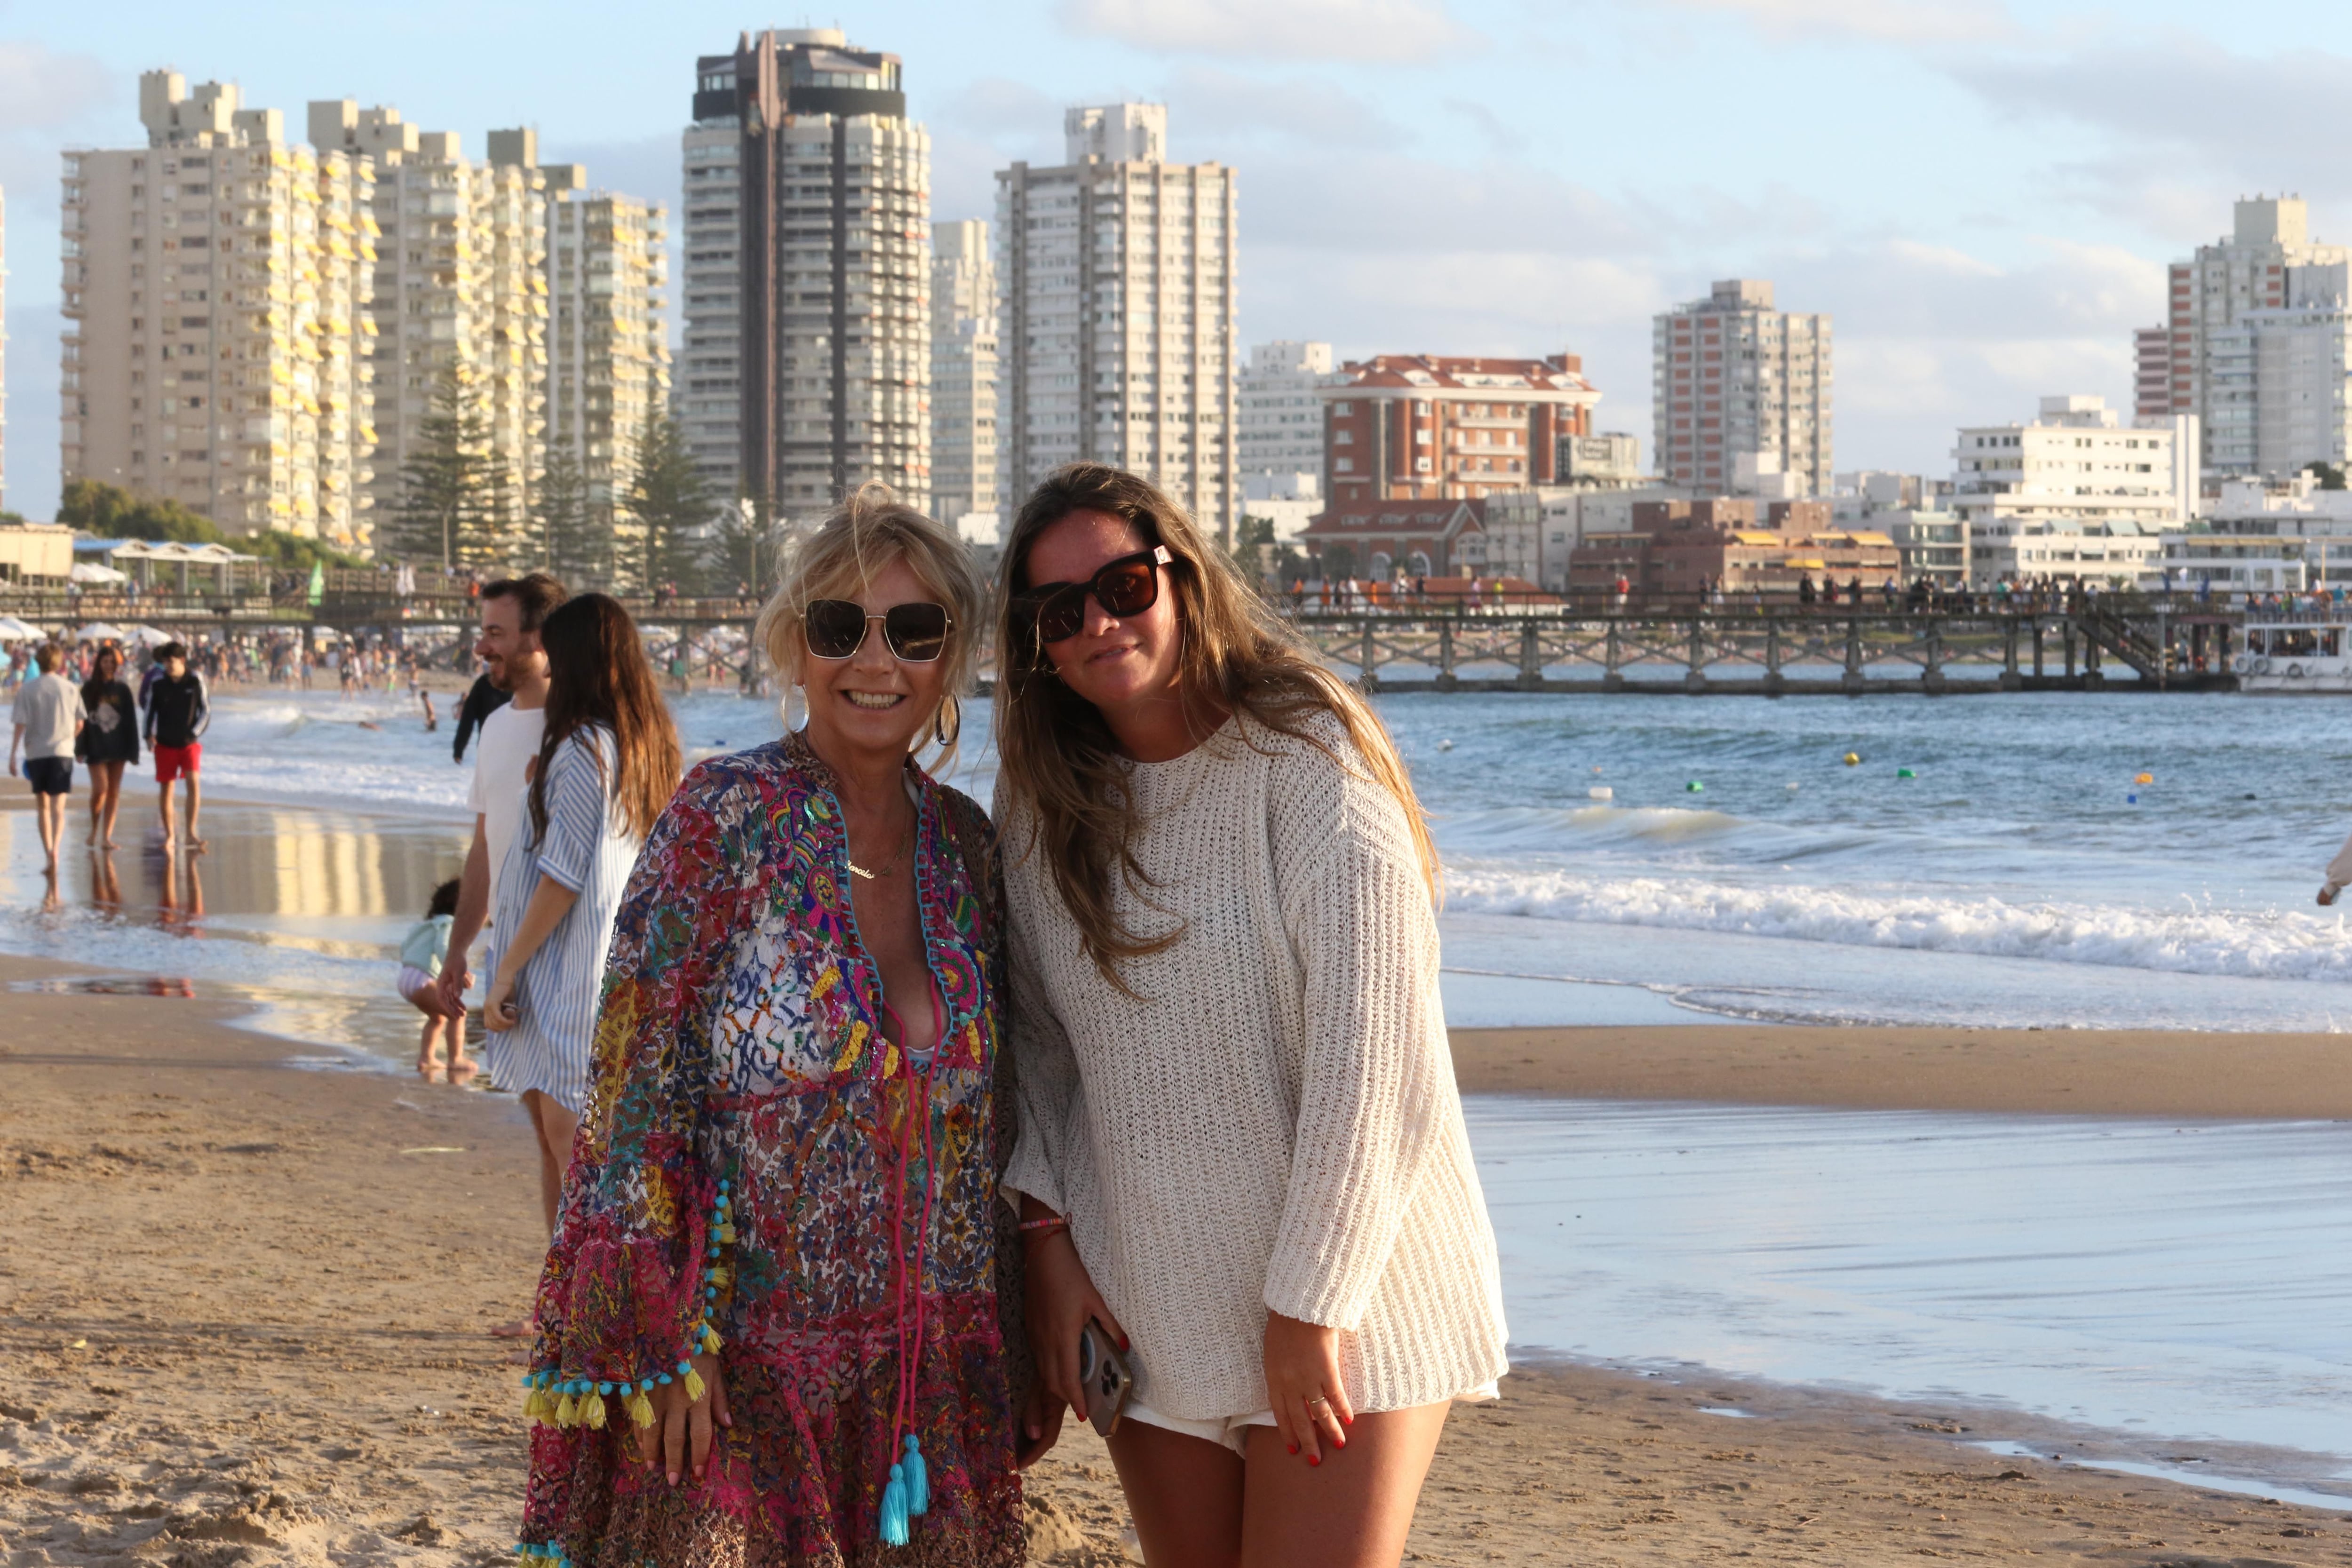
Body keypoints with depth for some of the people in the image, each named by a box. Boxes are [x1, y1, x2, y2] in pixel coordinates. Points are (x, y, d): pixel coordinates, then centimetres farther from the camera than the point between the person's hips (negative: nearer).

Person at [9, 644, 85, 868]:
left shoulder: (27, 689, -3)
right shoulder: (69, 689, 1)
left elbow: (21, 724, -8)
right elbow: (79, 725, 7)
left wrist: (13, 754, -5)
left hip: (36, 753, 0)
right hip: (62, 752, 0)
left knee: (43, 807, 13)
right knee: (58, 807, -5)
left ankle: (49, 853, 14)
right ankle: (55, 848, -26)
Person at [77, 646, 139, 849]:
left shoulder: (122, 690, 6)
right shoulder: (89, 689, 1)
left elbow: (131, 721, 6)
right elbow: (80, 719, 0)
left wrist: (133, 750, 1)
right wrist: (80, 749, -6)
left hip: (117, 747, 2)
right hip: (96, 748, -2)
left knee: (114, 792, 1)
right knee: (101, 788, -12)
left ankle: (107, 836, 6)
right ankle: (94, 830, 9)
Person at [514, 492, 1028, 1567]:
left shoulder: (964, 845, 7)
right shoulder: (725, 821, -9)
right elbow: (635, 1093, -11)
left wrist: (1013, 1338, 12)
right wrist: (662, 1345, -15)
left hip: (936, 1378, 5)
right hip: (744, 1373, -5)